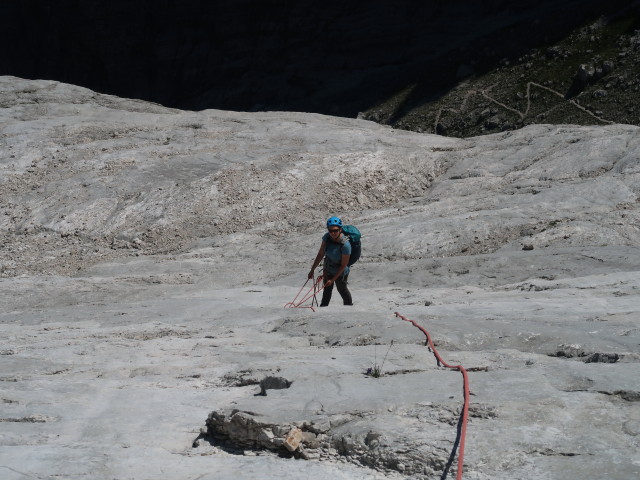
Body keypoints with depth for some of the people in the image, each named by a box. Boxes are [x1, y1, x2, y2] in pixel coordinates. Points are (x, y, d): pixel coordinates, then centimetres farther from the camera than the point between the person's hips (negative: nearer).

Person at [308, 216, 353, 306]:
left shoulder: (345, 245, -35)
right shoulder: (327, 237, -20)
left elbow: (343, 265, -25)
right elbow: (321, 254, -9)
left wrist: (333, 279, -20)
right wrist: (312, 270, -6)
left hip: (340, 272, -4)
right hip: (328, 269, 4)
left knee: (342, 289, 21)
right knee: (327, 290, 24)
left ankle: (349, 305, 48)